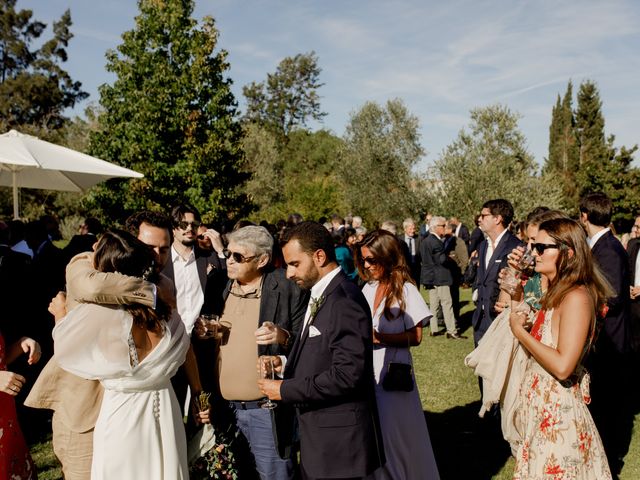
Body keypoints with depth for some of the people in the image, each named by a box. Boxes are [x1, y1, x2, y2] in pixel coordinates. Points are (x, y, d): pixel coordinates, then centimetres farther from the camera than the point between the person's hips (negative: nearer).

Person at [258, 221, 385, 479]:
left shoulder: (345, 301, -20)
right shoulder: (320, 295, 10)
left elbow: (347, 374, -24)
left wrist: (286, 390, -17)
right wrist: (286, 362, 0)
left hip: (339, 439, -9)